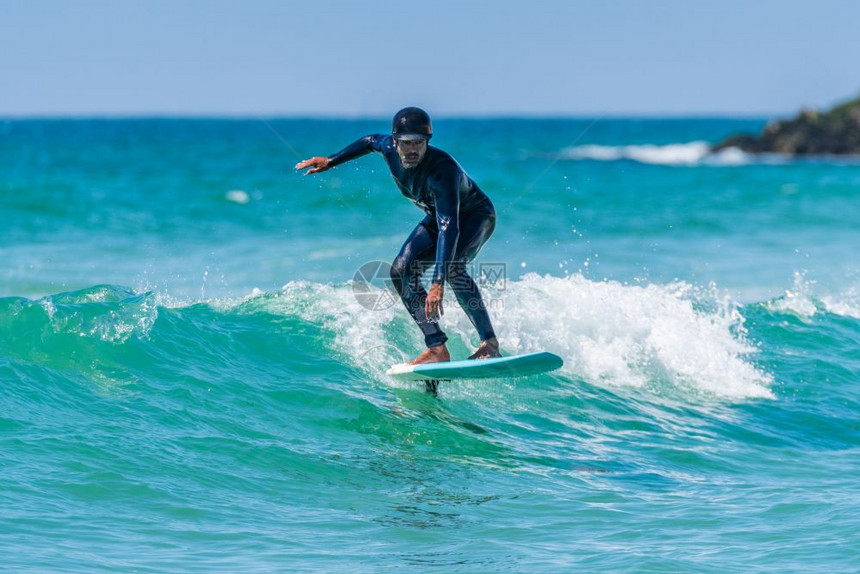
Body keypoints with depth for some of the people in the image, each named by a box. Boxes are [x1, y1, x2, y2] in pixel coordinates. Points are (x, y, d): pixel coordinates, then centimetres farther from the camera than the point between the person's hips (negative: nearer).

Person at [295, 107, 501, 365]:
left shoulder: (442, 169, -40)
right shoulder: (389, 148, -19)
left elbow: (449, 227, -46)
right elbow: (372, 141, 8)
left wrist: (438, 283, -54)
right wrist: (331, 161, 11)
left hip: (476, 215, -7)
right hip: (437, 218, 7)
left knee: (451, 267, -35)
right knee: (401, 270, -14)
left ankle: (490, 343, -27)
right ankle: (437, 348, -17)